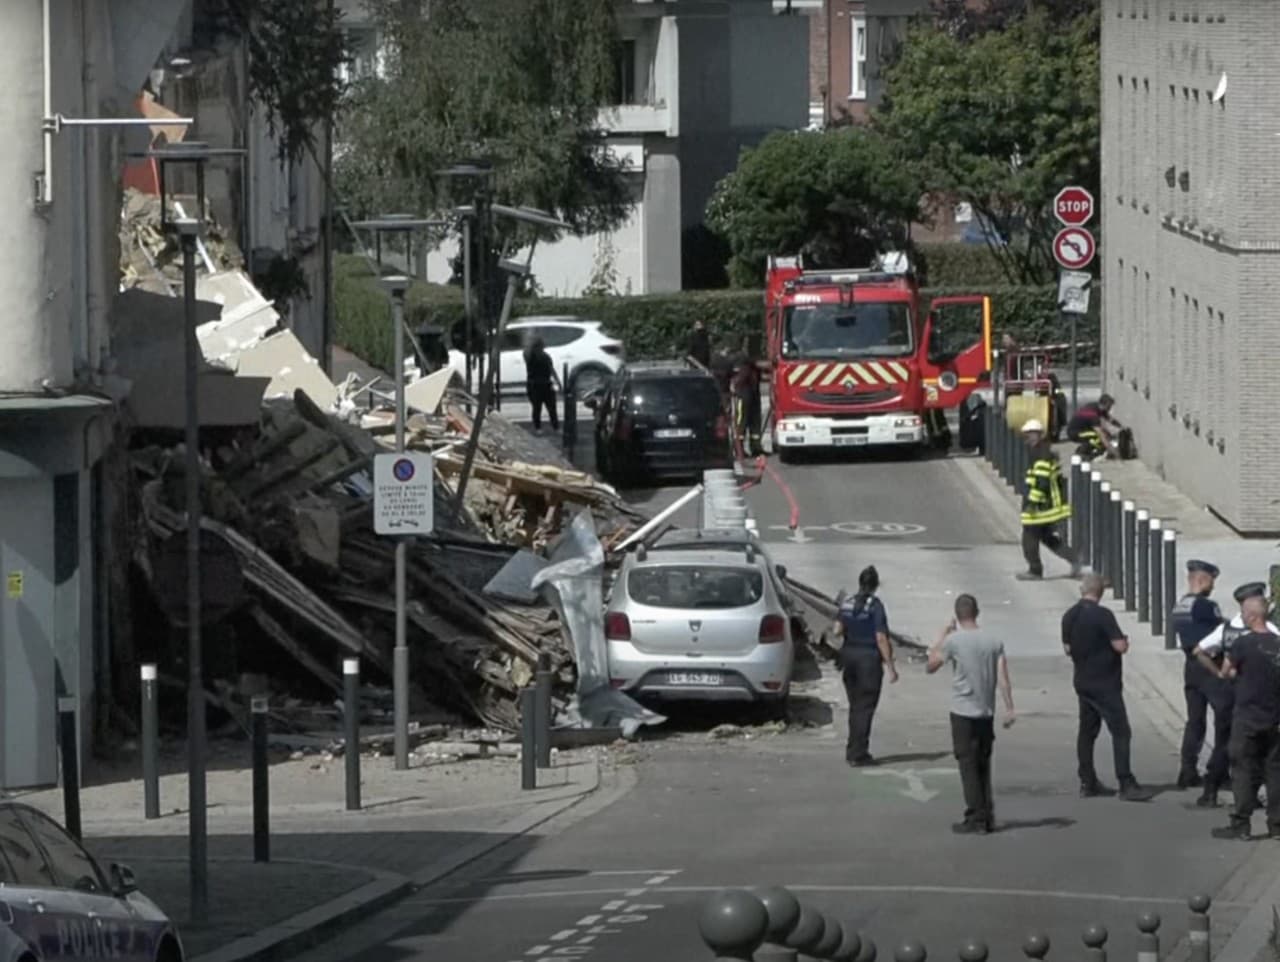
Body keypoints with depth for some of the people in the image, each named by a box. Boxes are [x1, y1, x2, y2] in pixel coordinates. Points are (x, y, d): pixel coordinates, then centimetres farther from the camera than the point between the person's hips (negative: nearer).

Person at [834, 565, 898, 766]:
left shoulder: (847, 605, 3)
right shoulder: (875, 606, -14)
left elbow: (838, 630, -1)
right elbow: (881, 638, -17)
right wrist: (891, 666, -14)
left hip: (849, 654, 6)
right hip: (869, 657, -6)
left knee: (855, 705, 17)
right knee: (865, 707, 1)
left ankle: (853, 750, 21)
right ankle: (859, 753, 1)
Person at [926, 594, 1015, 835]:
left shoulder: (953, 641, -9)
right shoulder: (994, 642, 3)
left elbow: (930, 667, 2)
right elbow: (1003, 677, -2)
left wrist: (941, 637, 10)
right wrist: (1009, 708, -2)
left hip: (963, 713, -4)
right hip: (987, 714, 4)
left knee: (968, 765, -1)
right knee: (983, 765, 14)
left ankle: (976, 819, -4)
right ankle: (987, 817, 15)